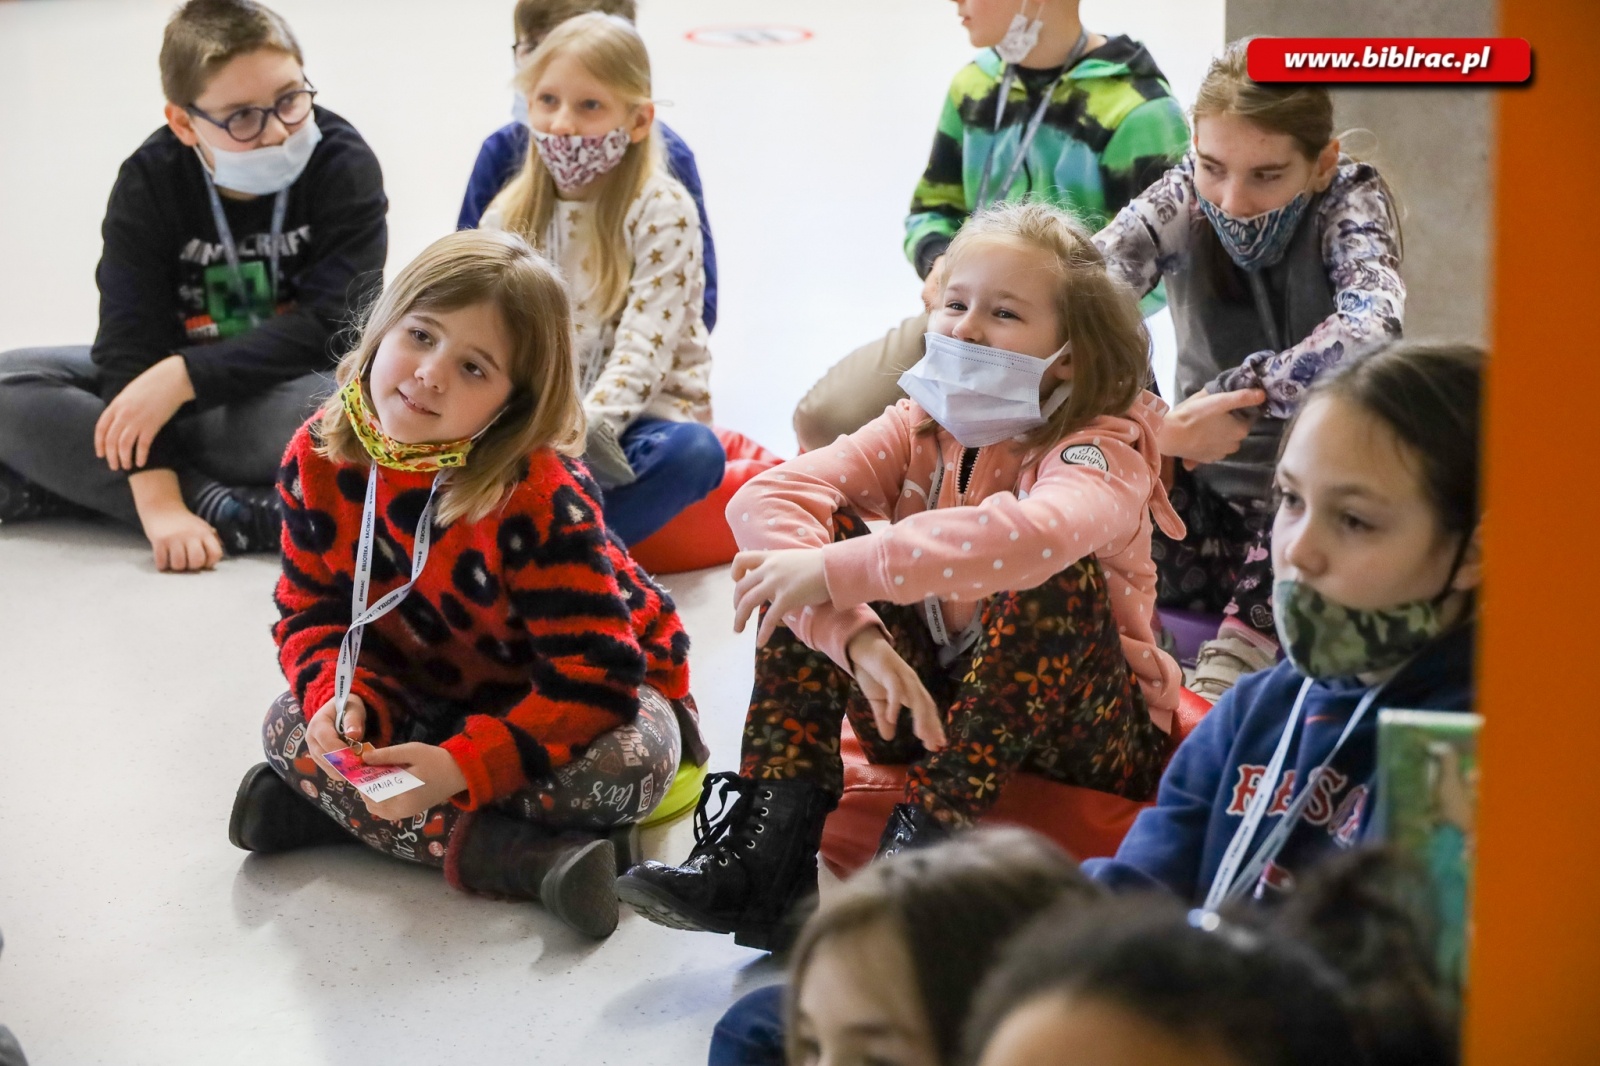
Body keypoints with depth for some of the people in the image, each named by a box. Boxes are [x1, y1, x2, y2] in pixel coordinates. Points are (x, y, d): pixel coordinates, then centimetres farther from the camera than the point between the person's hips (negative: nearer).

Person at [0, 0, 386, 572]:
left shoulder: (343, 162, -17)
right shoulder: (148, 182, -13)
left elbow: (331, 326, -23)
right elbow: (130, 340, -22)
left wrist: (184, 376, -31)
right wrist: (157, 498, -35)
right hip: (178, 386, 2)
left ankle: (72, 477, -29)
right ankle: (227, 512, -32)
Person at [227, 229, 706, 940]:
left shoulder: (541, 496, -32)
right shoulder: (319, 458, -15)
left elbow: (595, 678, -33)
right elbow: (312, 610, -6)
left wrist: (463, 769, -42)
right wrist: (344, 697, -29)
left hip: (599, 689, -4)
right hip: (431, 689, 5)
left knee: (623, 766, -35)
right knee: (291, 727, -18)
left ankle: (329, 807, -25)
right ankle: (511, 853, -29)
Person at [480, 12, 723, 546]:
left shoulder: (662, 210, -10)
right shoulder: (510, 215, 5)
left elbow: (644, 349, -17)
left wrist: (583, 428, -32)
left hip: (633, 416, -4)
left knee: (694, 451, -35)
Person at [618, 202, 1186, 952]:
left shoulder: (1103, 448, -16)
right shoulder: (920, 430, -1)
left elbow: (1035, 533, -43)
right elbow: (762, 499, -19)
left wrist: (835, 573, -45)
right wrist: (857, 637, -36)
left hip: (1083, 740, -4)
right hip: (926, 709, 5)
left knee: (1054, 577, -32)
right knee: (806, 539, -13)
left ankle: (926, 845, -30)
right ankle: (769, 840, -22)